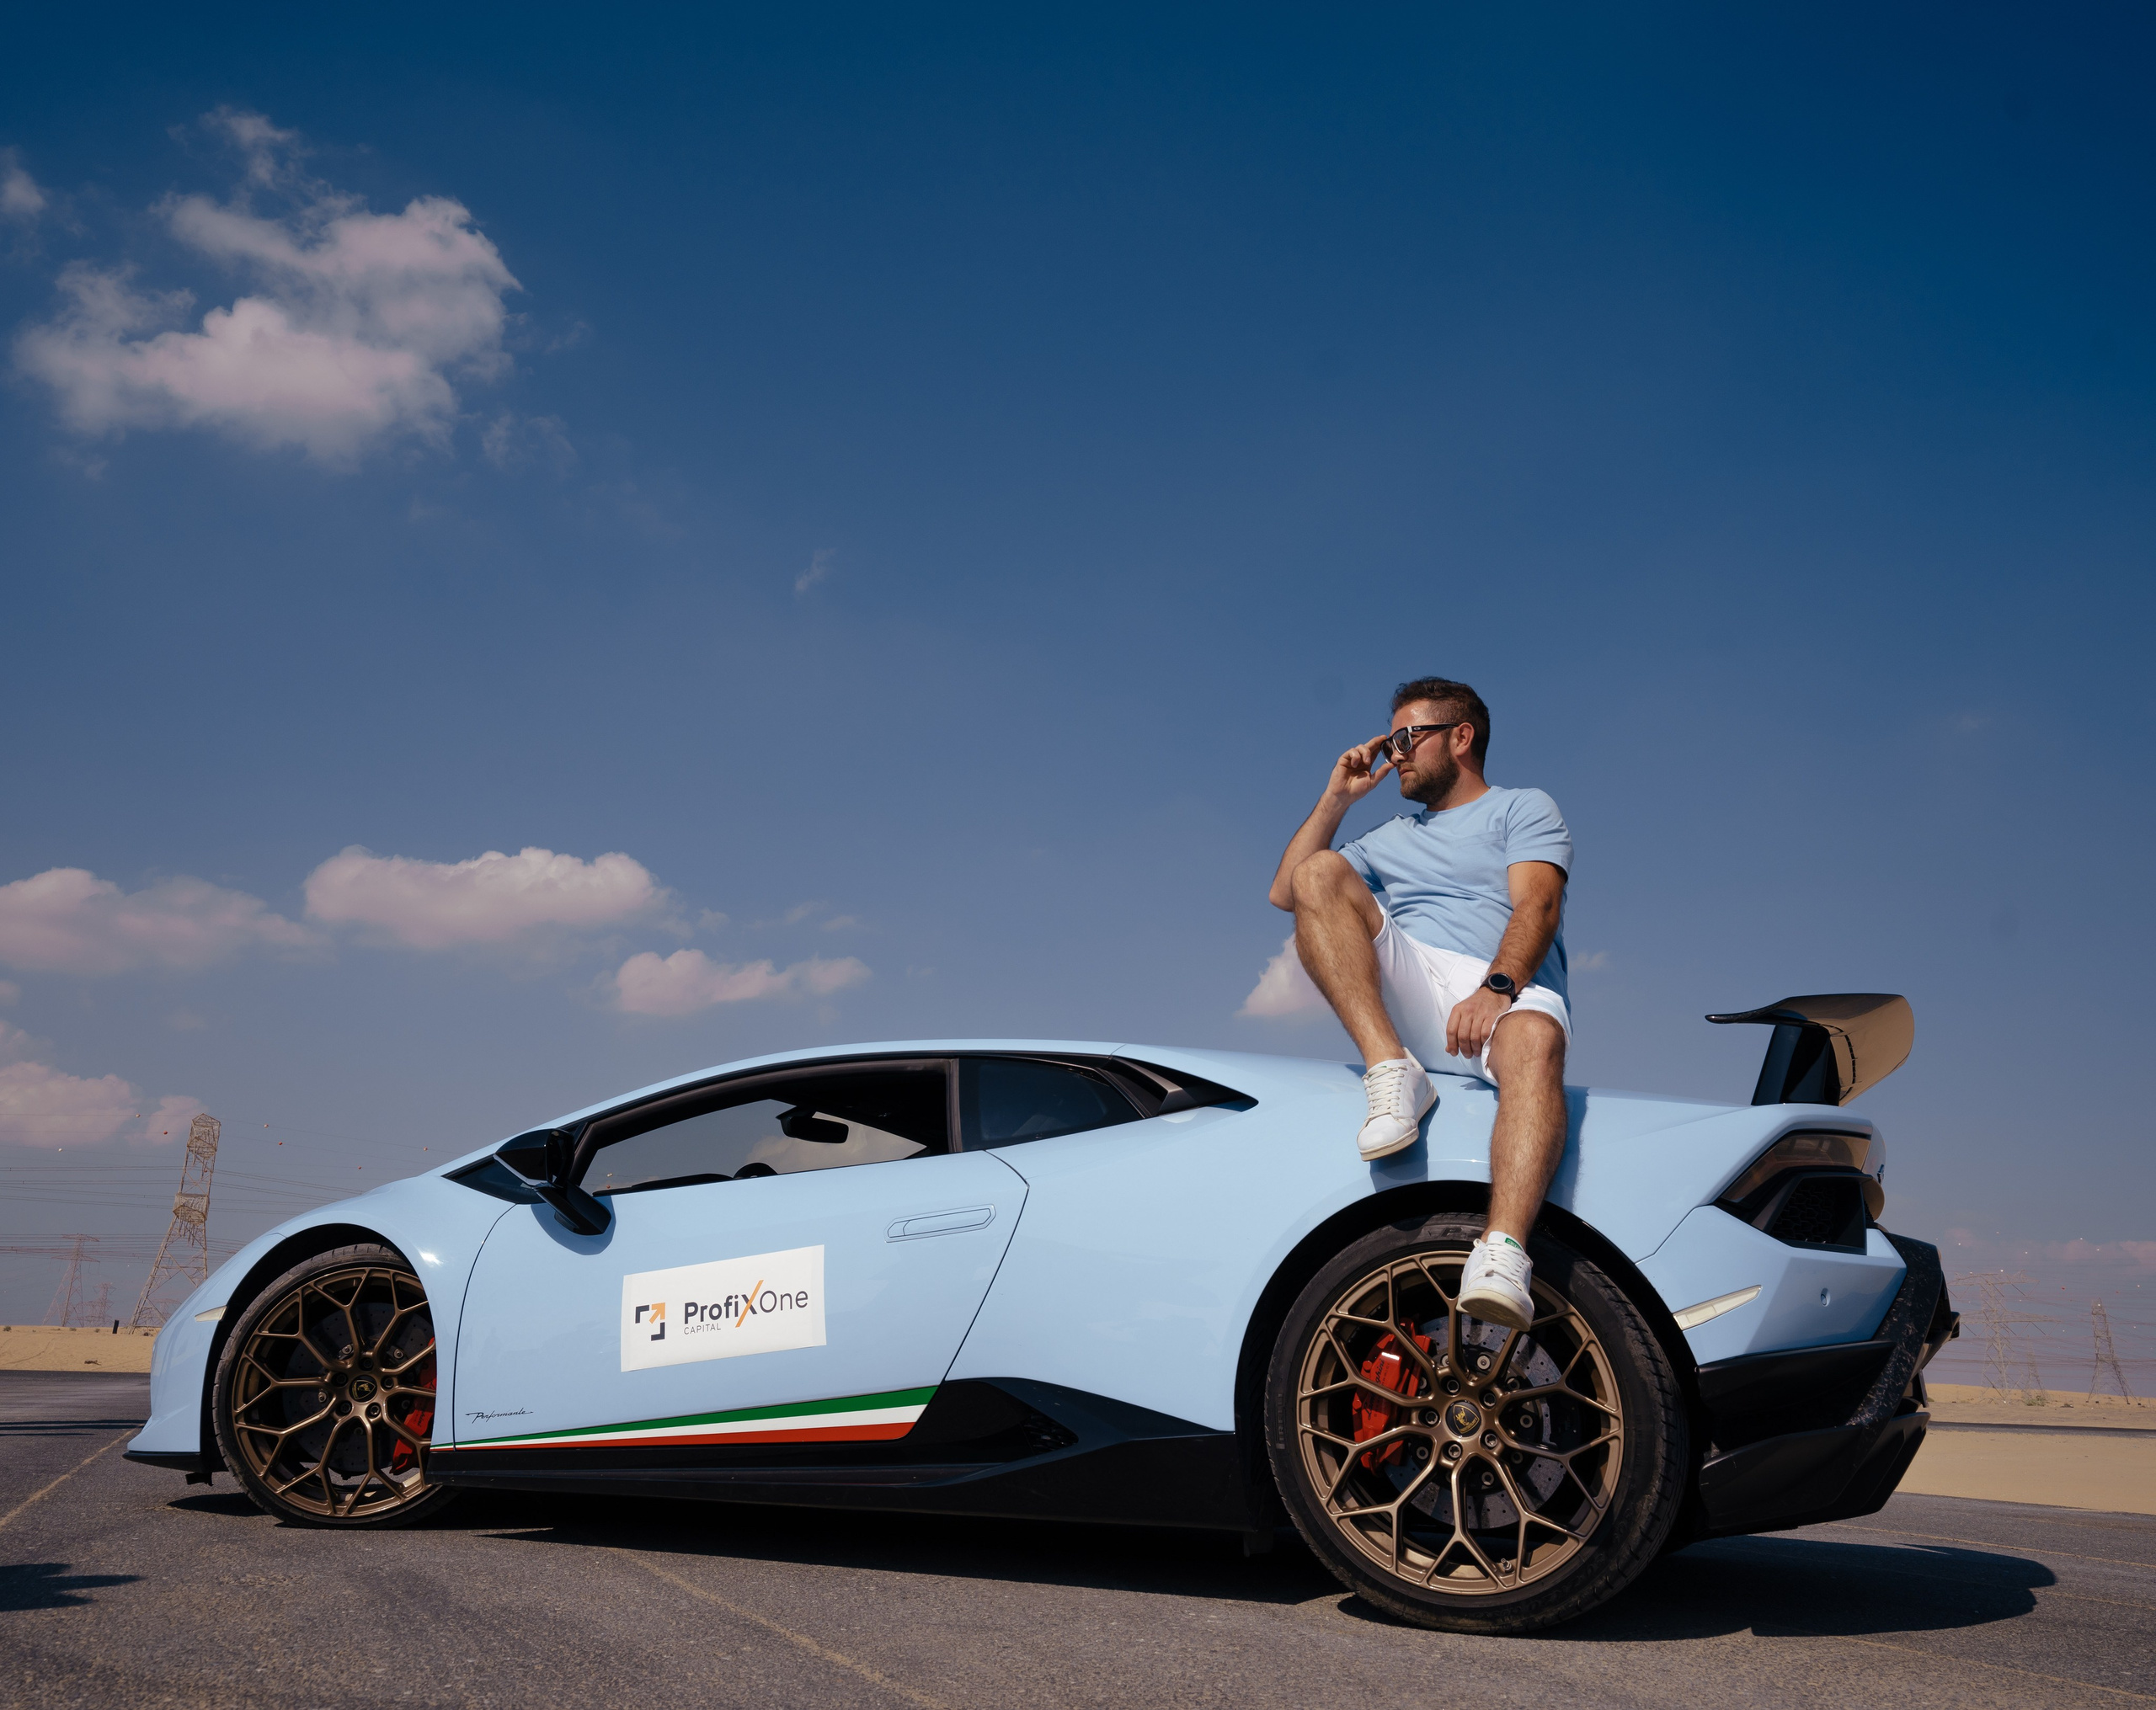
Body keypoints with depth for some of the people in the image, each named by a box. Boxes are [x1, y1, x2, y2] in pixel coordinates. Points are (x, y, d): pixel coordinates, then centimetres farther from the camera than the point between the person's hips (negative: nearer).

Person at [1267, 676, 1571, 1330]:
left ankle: (1503, 1253, -59)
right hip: (1402, 997, 4)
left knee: (1536, 1039, -39)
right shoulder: (1391, 839, 36)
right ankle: (1392, 1069, -34)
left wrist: (1496, 988, -21)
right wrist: (1337, 799, 22)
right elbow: (1286, 892, 28)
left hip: (1507, 993, -3)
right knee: (1321, 872, -18)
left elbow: (1539, 906, -1)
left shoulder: (1525, 808, 19)